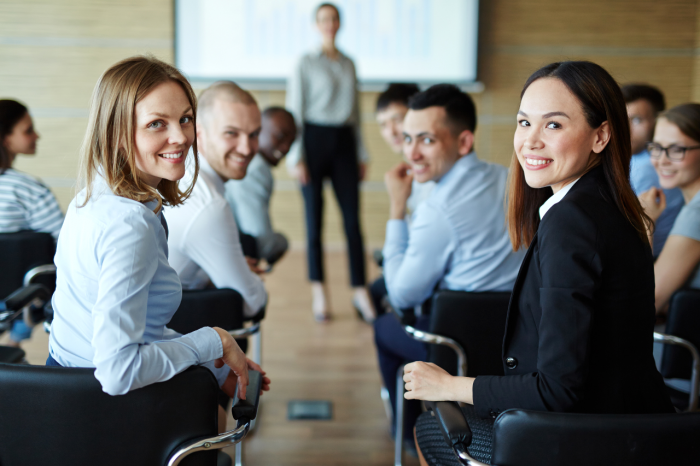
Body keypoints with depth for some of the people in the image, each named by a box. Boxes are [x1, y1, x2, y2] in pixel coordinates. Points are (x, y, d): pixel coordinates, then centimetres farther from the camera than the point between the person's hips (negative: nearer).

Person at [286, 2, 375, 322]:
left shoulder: (348, 64, 14)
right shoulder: (305, 64, 2)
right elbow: (294, 112, -2)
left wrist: (361, 154, 13)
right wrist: (296, 157, -9)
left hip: (344, 141, 3)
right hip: (315, 138, -3)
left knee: (353, 219, -2)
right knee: (315, 220, 1)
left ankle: (360, 291, 3)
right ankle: (319, 293, 9)